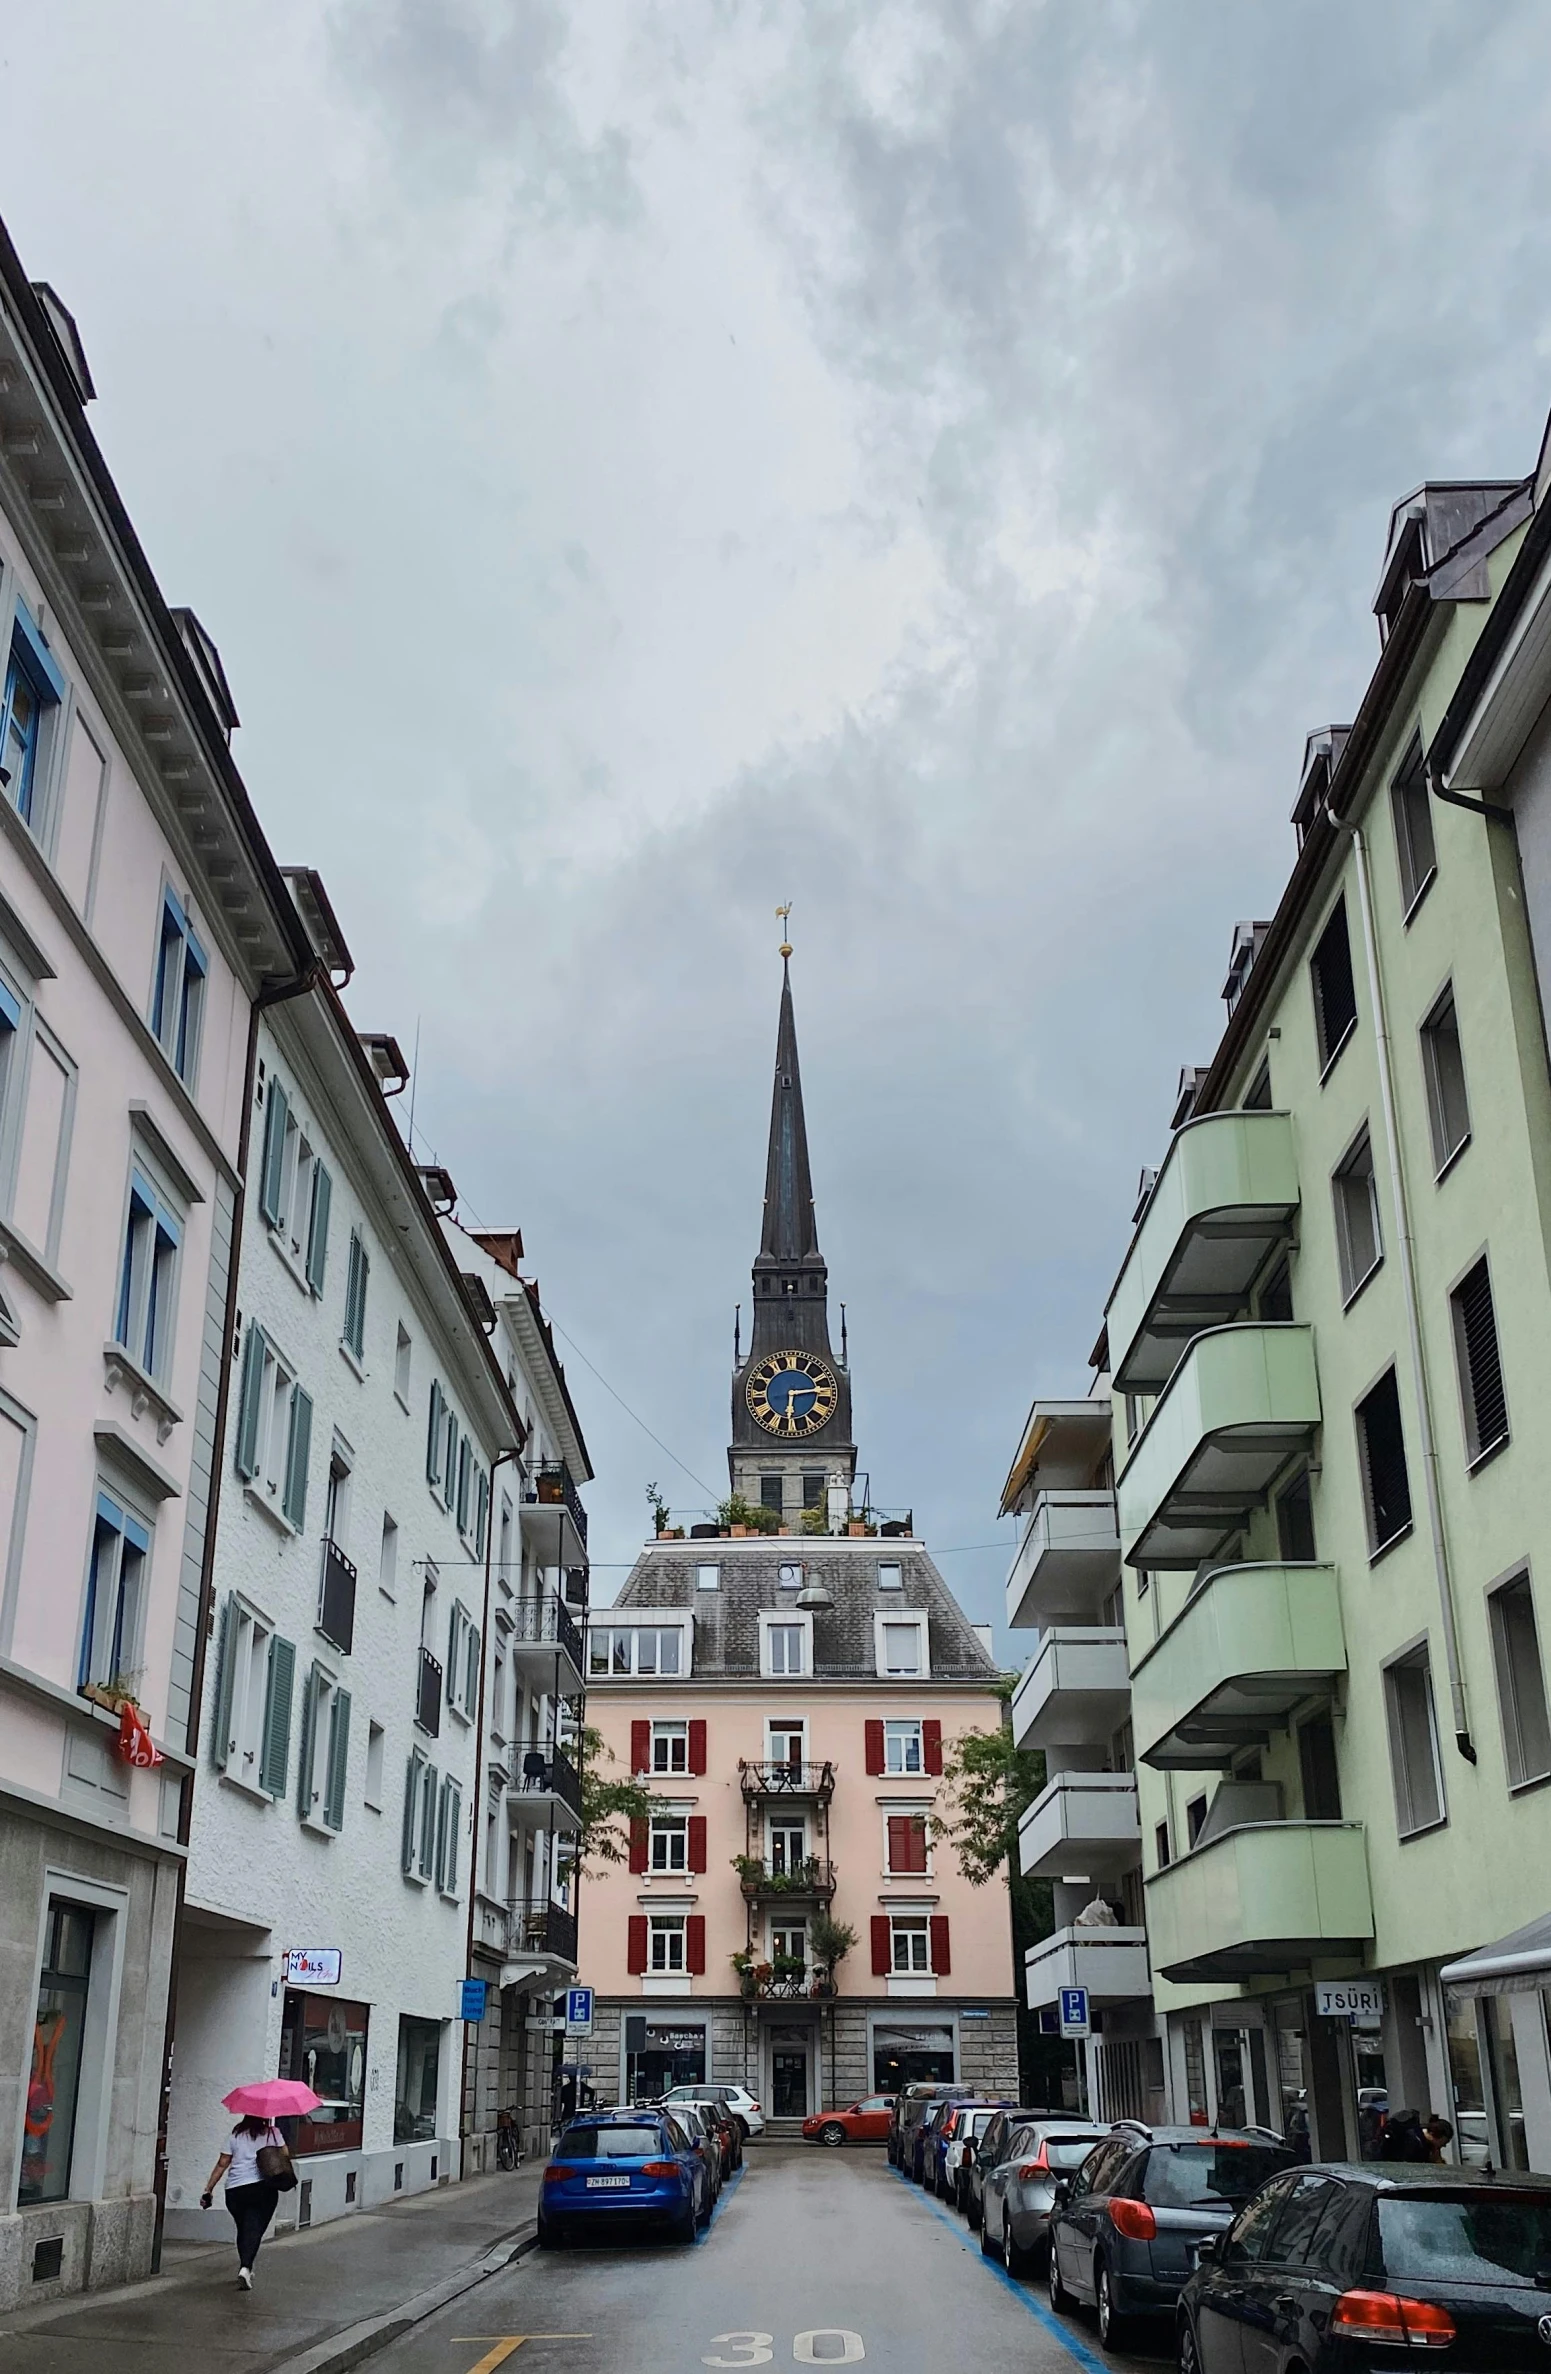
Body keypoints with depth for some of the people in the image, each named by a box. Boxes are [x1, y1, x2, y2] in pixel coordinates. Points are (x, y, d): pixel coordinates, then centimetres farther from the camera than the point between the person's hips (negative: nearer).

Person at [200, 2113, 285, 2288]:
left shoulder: (235, 2135, 10)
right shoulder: (273, 2133, 5)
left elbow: (222, 2164, 7)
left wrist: (208, 2189, 11)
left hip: (234, 2190, 3)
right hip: (263, 2188, -3)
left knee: (243, 2229, 19)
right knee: (254, 2229, -6)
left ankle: (245, 2268, 25)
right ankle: (245, 2267, -25)